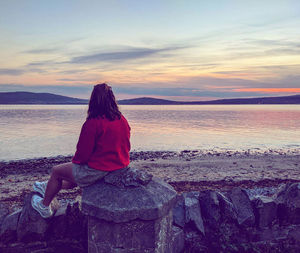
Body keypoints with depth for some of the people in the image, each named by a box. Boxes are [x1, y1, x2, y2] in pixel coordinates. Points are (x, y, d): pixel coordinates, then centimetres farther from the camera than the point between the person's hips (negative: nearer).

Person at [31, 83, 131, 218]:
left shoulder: (93, 123, -22)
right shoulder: (123, 120, -1)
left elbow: (83, 155, -17)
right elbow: (126, 147, 10)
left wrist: (75, 160, 5)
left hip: (98, 171, -7)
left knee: (56, 171, 16)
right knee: (77, 171, 32)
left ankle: (44, 207, 36)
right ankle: (49, 187, 53)